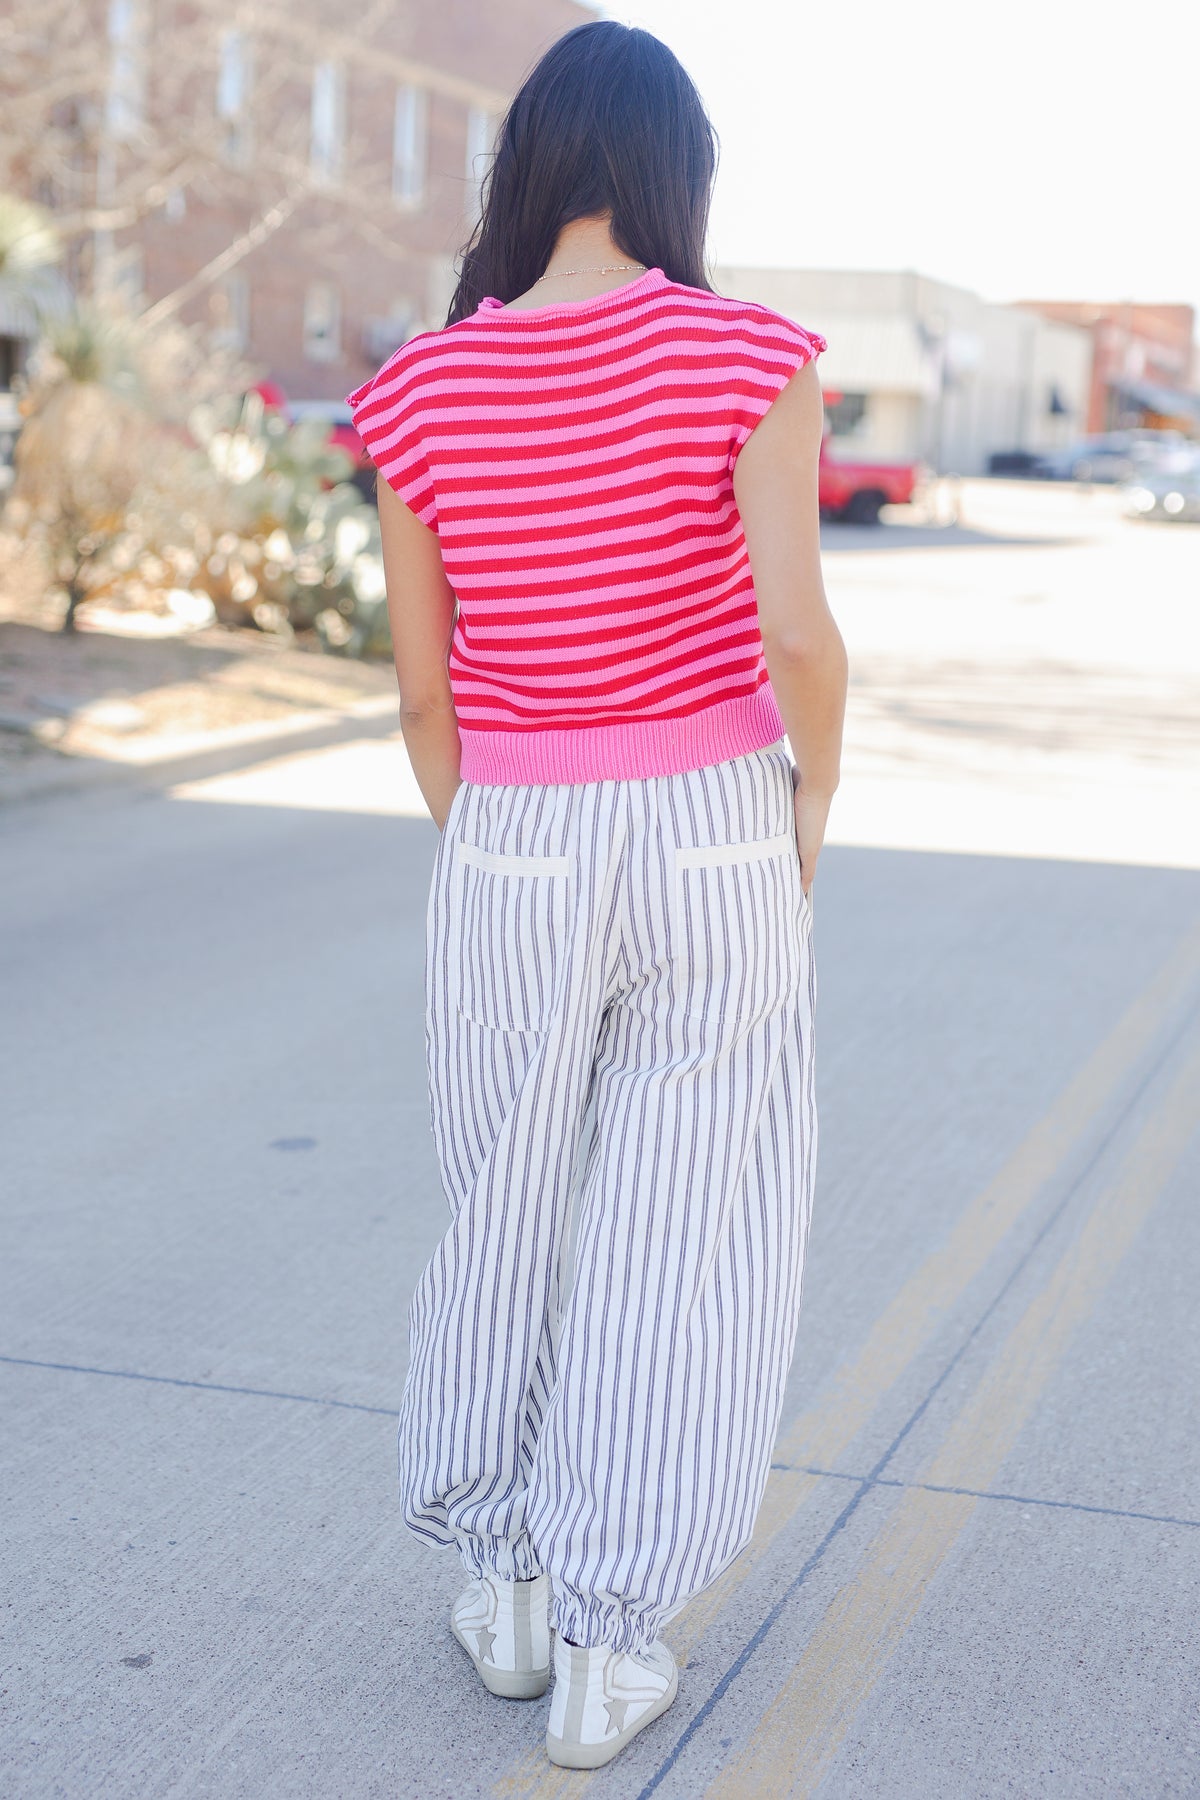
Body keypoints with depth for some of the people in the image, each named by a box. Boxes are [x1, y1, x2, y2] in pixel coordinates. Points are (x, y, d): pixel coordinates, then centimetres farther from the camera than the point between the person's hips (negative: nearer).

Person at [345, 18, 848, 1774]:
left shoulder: (425, 388, -4)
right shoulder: (743, 357, -11)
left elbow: (423, 679, 1)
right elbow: (800, 639, -18)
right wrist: (813, 809, 0)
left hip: (512, 858, 2)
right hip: (713, 844, -2)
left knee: (511, 1217, 20)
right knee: (680, 1239, 9)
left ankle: (502, 1584, 32)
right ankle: (605, 1653, 16)